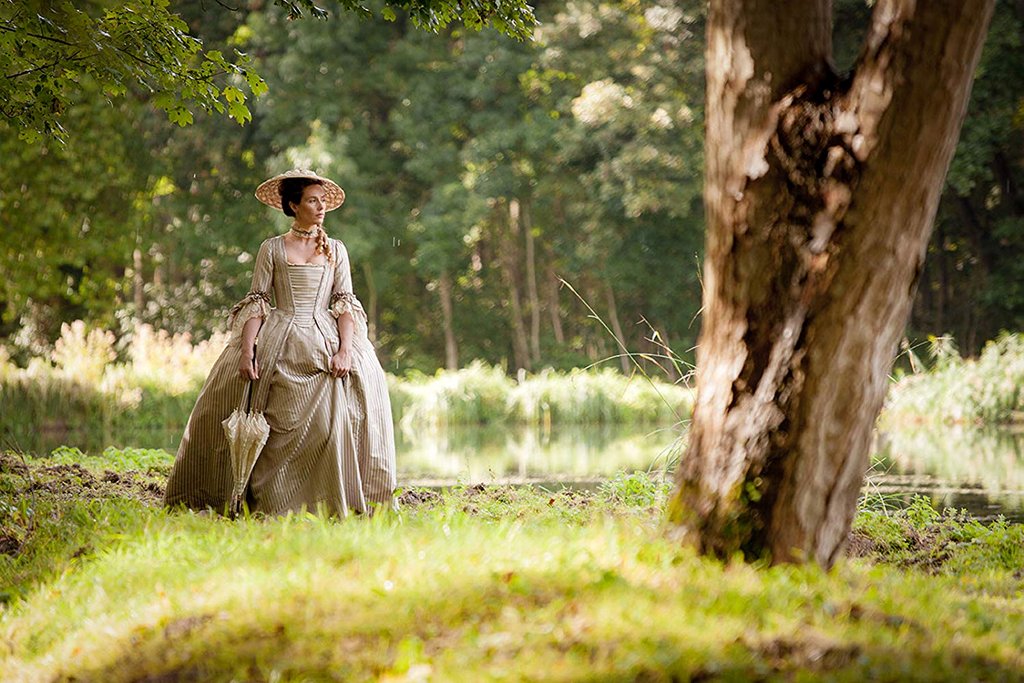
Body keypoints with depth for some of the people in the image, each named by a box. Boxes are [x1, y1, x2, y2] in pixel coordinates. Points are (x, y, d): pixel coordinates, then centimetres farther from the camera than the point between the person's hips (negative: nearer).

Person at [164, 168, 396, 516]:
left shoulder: (335, 250, 13)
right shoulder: (272, 249, 9)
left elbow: (346, 304, 6)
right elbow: (256, 302, 3)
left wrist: (345, 350, -10)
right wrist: (246, 350, -11)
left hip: (324, 343, 1)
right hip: (277, 345, 0)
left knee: (331, 419, -16)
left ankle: (331, 504, -9)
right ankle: (262, 500, -2)